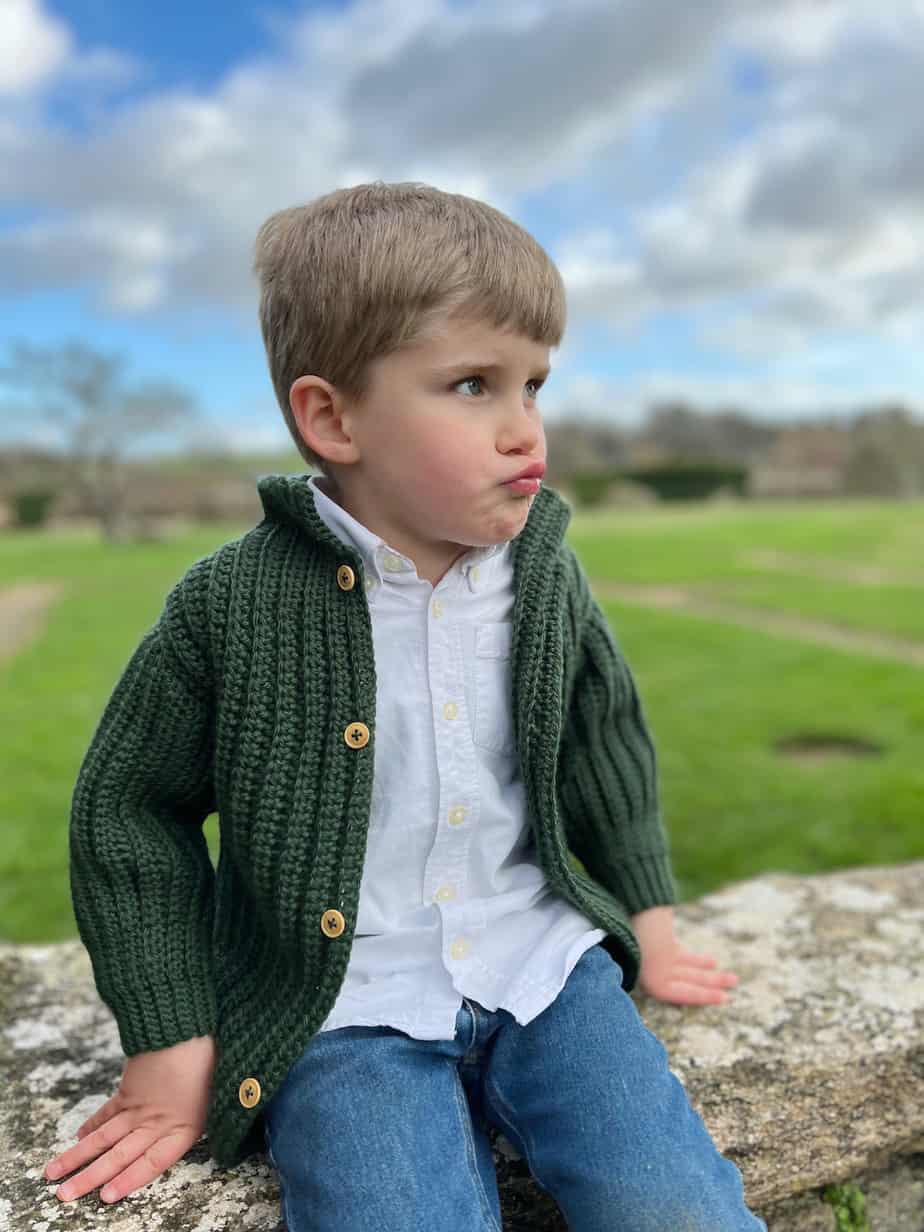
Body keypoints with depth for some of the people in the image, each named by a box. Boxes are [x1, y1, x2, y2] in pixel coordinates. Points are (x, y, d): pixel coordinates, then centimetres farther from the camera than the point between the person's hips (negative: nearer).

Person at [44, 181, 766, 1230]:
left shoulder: (547, 571, -2)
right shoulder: (234, 604, -13)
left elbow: (609, 747, 14)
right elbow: (130, 806, -2)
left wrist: (649, 927, 18)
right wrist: (172, 1047, -1)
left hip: (543, 964, 3)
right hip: (346, 1011, -2)